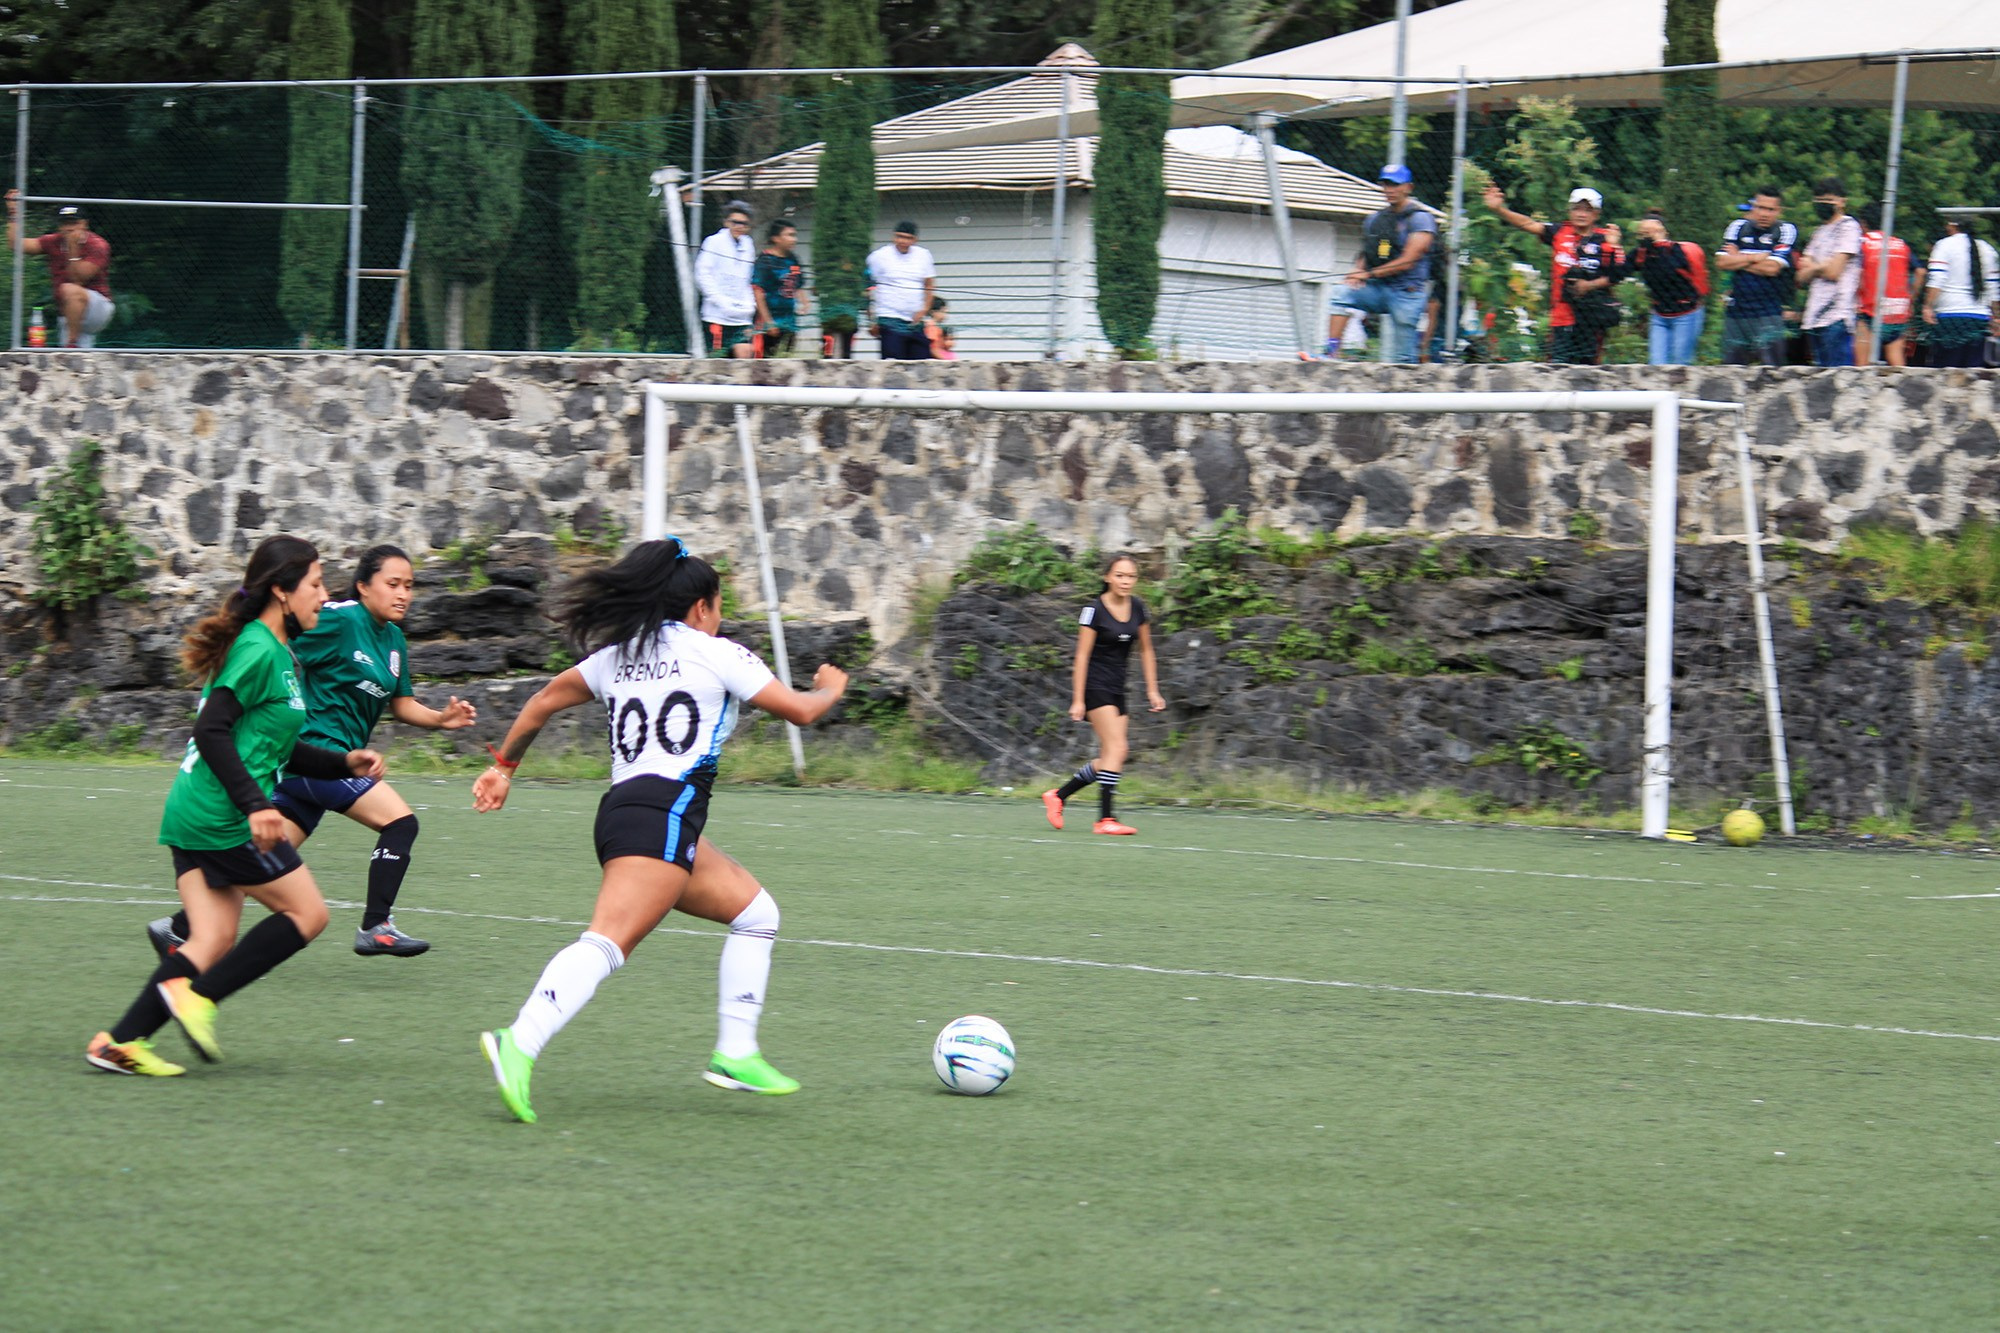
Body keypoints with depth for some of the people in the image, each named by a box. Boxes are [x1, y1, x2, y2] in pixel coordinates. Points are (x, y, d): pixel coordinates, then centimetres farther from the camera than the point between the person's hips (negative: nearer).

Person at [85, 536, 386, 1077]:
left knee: (214, 941, 5)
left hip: (194, 817, 10)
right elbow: (212, 731, -21)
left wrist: (344, 763, 25)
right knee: (307, 913, 0)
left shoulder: (275, 652, 19)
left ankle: (119, 1041, -2)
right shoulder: (259, 650, -12)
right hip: (223, 818, -10)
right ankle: (197, 996, -3)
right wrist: (254, 805, -26)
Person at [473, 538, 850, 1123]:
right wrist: (831, 687, 30)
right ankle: (518, 1044, -42)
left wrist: (505, 764, 36)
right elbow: (800, 710, 9)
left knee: (755, 911, 20)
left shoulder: (618, 654, 21)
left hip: (621, 809, 9)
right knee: (609, 941, -24)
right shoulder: (715, 654, 4)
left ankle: (735, 1053, 15)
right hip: (664, 811, -9)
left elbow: (544, 701, 26)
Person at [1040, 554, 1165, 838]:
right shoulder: (1094, 610, -12)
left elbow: (1146, 650, 16)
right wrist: (1078, 700, -16)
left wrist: (1152, 690, 11)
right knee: (1116, 748, -18)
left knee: (1109, 758, 4)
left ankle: (1057, 795, 19)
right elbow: (1082, 655, -12)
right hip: (1094, 684, -7)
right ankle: (1105, 819, -17)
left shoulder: (1138, 609, 6)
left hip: (1117, 689, 7)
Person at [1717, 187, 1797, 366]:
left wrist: (1738, 260, -4)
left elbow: (1772, 268, -14)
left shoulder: (1786, 231, -3)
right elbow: (1722, 262, -1)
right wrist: (1755, 258, -8)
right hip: (1736, 310, 4)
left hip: (1768, 313, -4)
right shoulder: (1738, 228, 9)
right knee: (1730, 369, 7)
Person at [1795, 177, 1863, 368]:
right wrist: (1819, 268, -4)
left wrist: (1812, 266, 6)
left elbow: (1833, 271, -11)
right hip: (1815, 317, 8)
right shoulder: (1819, 231, 21)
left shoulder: (1848, 227, -4)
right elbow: (1803, 276, 15)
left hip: (1836, 316, -8)